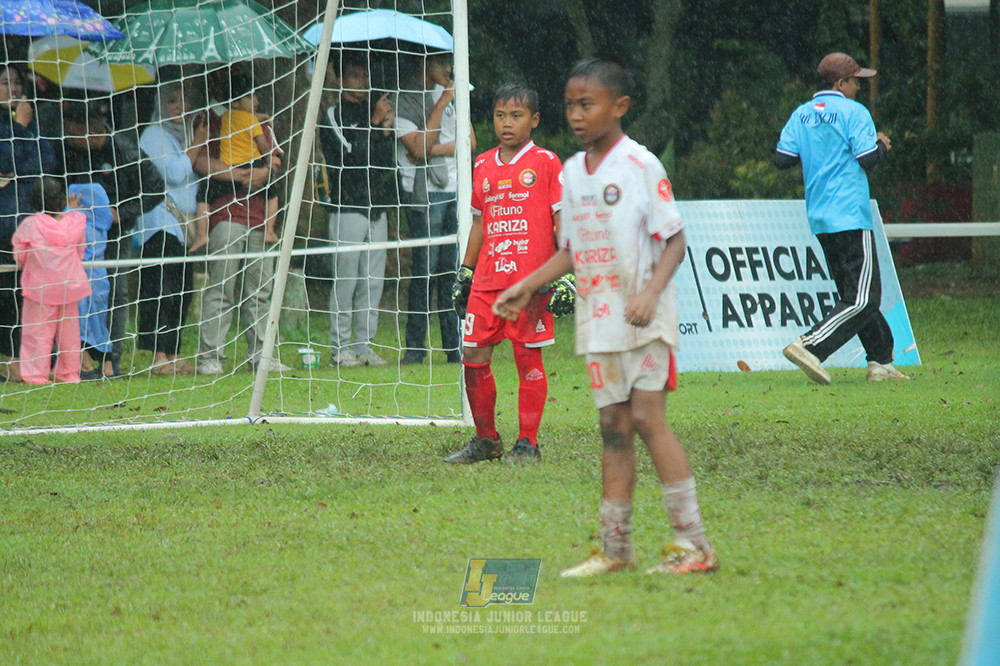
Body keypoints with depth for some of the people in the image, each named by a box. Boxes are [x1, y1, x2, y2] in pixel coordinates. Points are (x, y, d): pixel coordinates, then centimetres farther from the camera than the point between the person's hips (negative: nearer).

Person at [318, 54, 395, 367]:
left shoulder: (370, 111, 17)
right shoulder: (334, 115, -1)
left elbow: (385, 162, 13)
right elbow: (352, 154, -15)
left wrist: (386, 129, -2)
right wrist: (375, 123, -13)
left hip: (376, 207, 6)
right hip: (347, 207, -6)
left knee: (373, 282, 5)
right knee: (346, 280, -6)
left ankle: (365, 345, 10)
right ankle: (340, 347, -1)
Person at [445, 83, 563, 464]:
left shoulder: (545, 163, 0)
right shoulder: (483, 166, 14)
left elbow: (561, 219, 0)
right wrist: (465, 272, 18)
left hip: (530, 276, -5)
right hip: (488, 277, 5)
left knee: (528, 358, -2)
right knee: (474, 355, 1)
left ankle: (527, 443, 6)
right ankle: (486, 440, 13)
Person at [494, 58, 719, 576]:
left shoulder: (640, 165, -9)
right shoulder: (571, 172, 11)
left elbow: (674, 240, -10)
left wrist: (651, 291, -23)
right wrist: (527, 286, 11)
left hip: (644, 318, -6)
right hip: (597, 319, 6)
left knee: (647, 415, -13)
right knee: (613, 426, 7)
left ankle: (693, 543, -11)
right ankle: (615, 548, 11)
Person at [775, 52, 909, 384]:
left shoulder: (801, 115, 10)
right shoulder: (853, 112, -8)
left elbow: (782, 158, 6)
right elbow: (868, 158, -14)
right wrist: (882, 145, 7)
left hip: (819, 220, 8)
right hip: (851, 216, -8)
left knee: (853, 293, 15)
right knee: (863, 299, -9)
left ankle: (881, 362, 15)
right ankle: (810, 346, -24)